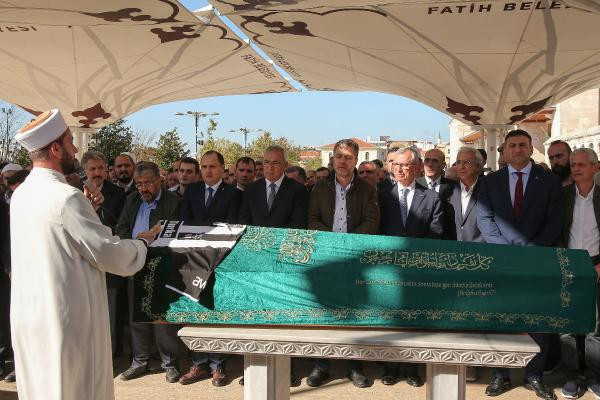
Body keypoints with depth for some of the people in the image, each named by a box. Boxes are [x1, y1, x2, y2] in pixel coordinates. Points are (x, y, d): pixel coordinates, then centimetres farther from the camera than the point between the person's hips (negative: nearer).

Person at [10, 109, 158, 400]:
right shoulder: (67, 197, -21)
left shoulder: (21, 193, 5)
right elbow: (110, 253, -17)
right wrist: (142, 243, 0)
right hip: (67, 319, -8)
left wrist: (85, 209, 8)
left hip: (27, 317, 8)